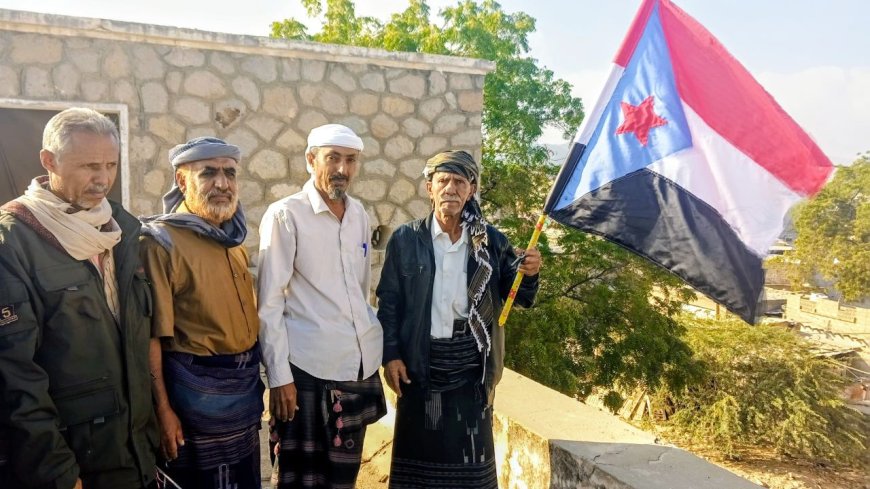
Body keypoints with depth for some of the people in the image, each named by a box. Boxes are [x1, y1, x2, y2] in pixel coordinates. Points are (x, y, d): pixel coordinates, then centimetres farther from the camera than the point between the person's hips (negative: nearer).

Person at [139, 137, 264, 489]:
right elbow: (151, 336, -19)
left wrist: (252, 377, 13)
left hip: (245, 384, 8)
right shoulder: (161, 241, -16)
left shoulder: (233, 240, 7)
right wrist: (163, 410, -19)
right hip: (197, 388, -7)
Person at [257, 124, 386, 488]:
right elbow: (269, 302, -11)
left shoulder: (359, 214, 8)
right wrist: (279, 375, -13)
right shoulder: (285, 215, -9)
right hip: (308, 365, -5)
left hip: (360, 362, 5)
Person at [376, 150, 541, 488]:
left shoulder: (490, 241, 2)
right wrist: (390, 354, -6)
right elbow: (389, 301, 0)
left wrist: (528, 274, -17)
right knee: (420, 450, 11)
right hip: (420, 363, 0)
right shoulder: (406, 239, 0)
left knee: (471, 452, 9)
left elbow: (518, 296, 4)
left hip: (471, 364, 1)